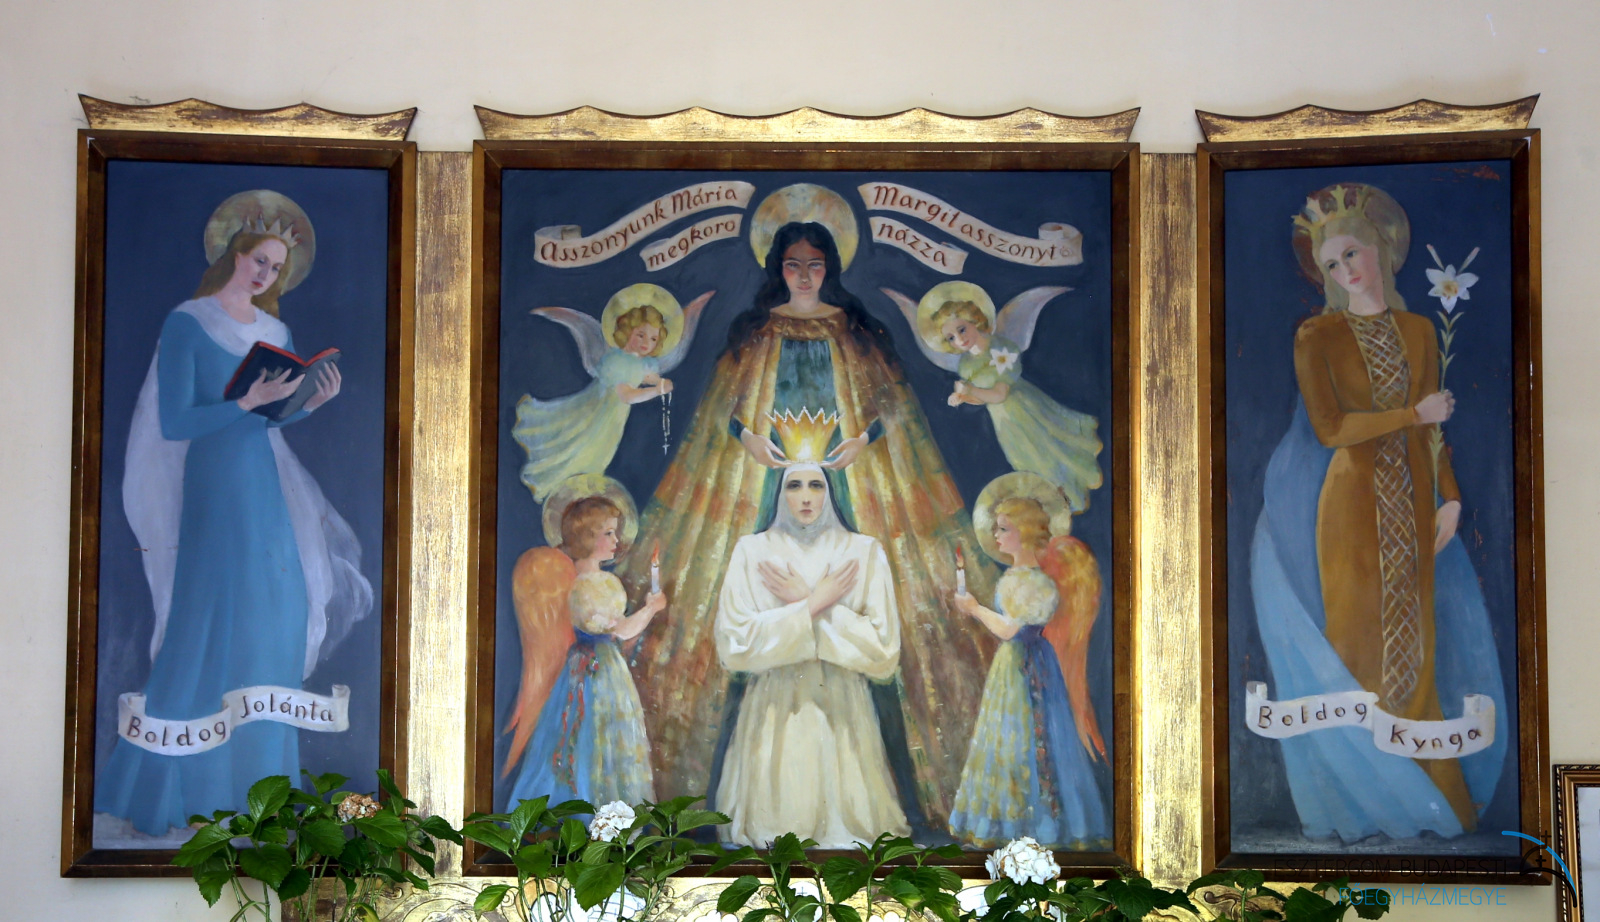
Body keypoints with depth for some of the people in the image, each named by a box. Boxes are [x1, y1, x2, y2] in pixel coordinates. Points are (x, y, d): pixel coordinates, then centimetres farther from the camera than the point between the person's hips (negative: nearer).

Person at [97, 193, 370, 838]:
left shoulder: (276, 333, 10)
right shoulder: (186, 325, -8)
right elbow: (173, 423, -14)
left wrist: (315, 402, -3)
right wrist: (249, 402, -22)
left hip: (267, 493, 7)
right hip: (213, 488, -6)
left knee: (274, 623, 6)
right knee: (202, 635, -7)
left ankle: (251, 767, 18)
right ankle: (158, 787, 3)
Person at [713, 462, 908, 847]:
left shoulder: (865, 552, 2)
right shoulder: (753, 551, 1)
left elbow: (884, 650, -7)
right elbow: (733, 647, -10)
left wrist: (804, 604, -10)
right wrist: (814, 606, -12)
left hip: (842, 715, 0)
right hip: (775, 714, 0)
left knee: (845, 823, -1)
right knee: (773, 827, -2)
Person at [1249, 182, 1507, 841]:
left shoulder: (1417, 331, 10)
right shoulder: (1317, 336, -3)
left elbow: (1434, 426, 11)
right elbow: (1331, 428, -12)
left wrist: (1451, 498, 2)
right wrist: (1414, 413, -10)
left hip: (1412, 502, 4)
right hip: (1350, 503, -4)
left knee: (1415, 639, 4)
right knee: (1356, 638, -4)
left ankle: (1421, 789, 11)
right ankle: (1359, 795, 3)